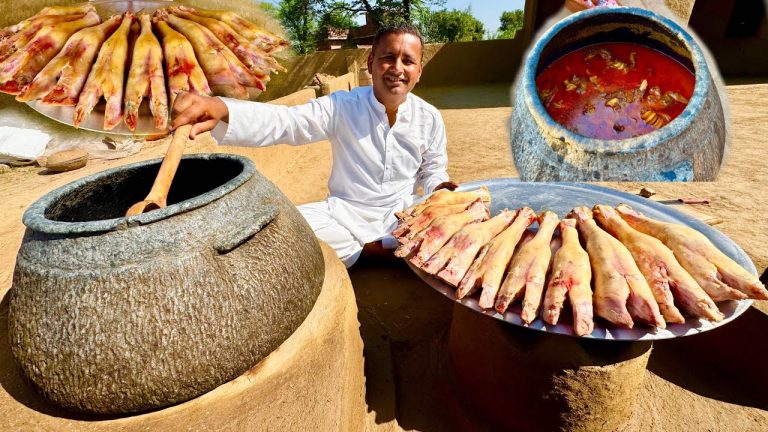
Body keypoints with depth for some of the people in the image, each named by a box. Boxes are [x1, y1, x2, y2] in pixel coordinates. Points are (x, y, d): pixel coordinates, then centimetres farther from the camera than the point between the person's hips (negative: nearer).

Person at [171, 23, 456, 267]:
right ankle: (372, 250, -11)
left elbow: (432, 170, 11)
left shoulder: (430, 118, -1)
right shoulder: (342, 106, -8)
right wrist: (221, 109, -38)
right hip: (346, 214, 0)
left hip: (403, 215, 1)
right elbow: (284, 121, -19)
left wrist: (440, 189, -14)